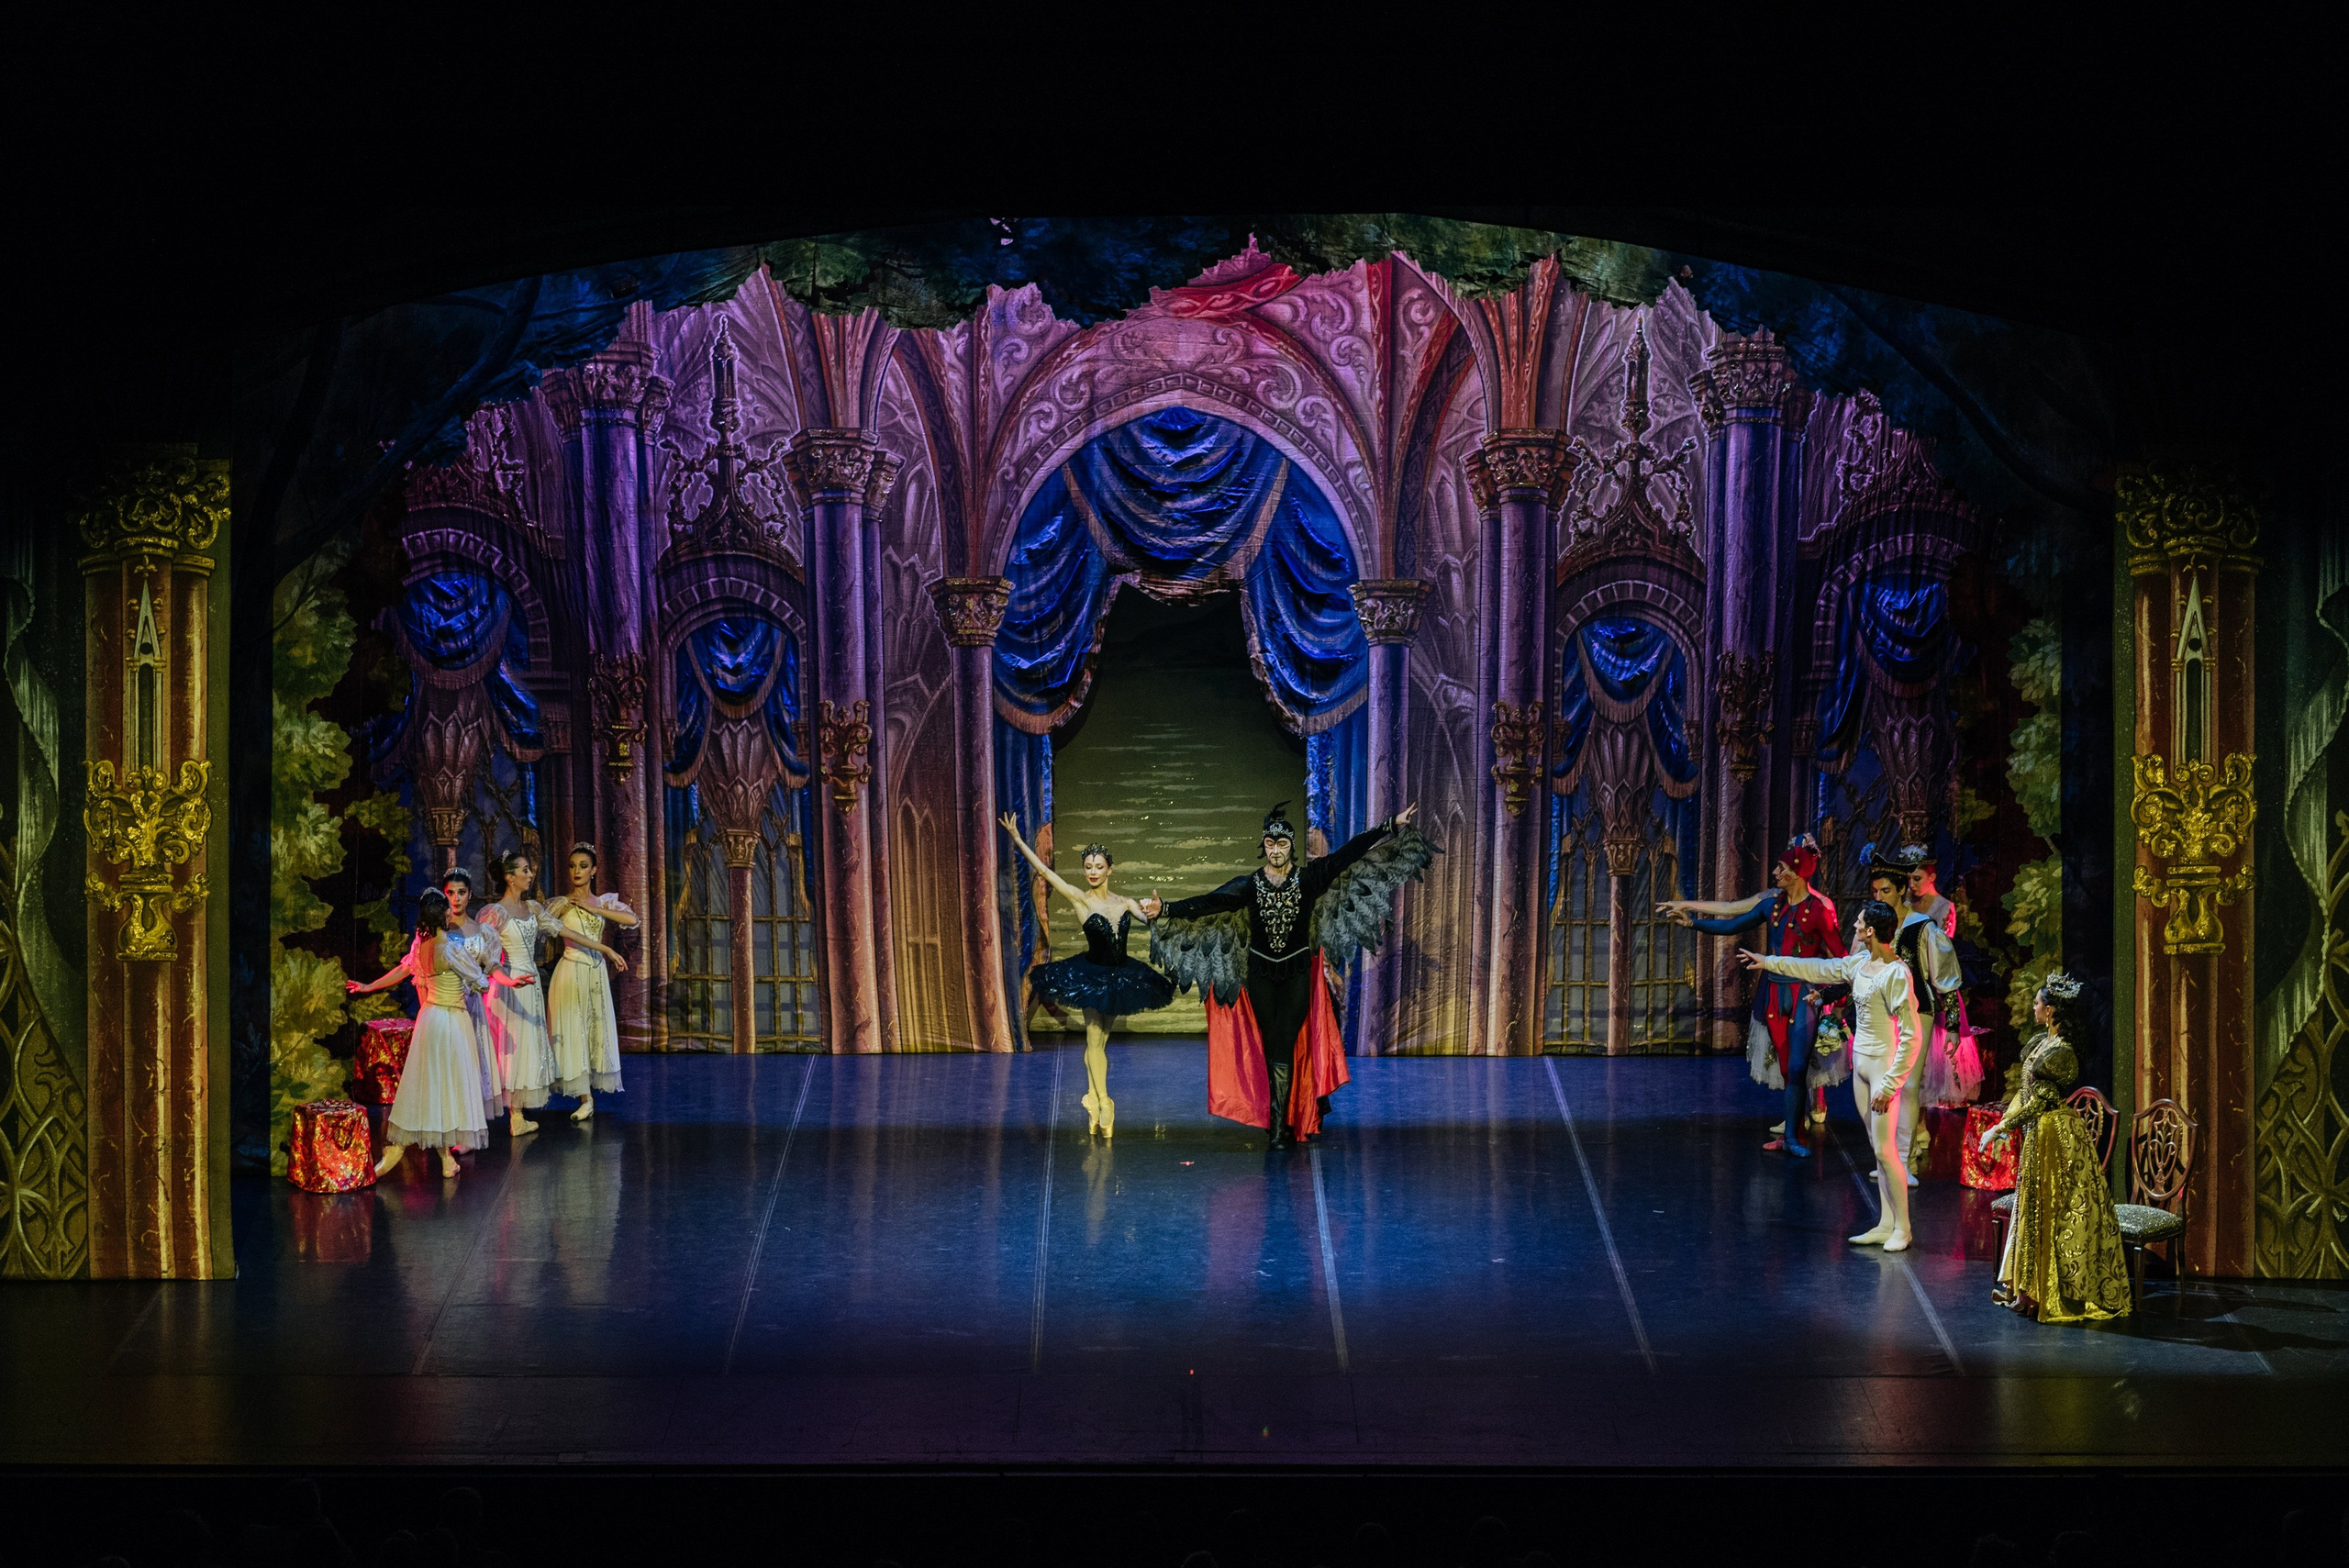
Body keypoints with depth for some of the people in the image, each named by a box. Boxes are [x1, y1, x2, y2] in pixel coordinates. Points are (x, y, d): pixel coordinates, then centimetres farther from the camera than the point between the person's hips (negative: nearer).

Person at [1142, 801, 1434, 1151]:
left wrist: (1392, 826, -13)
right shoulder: (1250, 884, -5)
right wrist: (1164, 910, -23)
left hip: (1297, 974, -1)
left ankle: (1279, 1125, -5)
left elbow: (1350, 852, -10)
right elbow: (1208, 903, -12)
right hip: (1261, 974, 2)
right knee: (1270, 1049, 5)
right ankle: (1284, 1121, 15)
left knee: (1284, 1048, -7)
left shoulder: (1309, 877, -7)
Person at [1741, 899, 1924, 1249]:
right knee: (1878, 1148, 11)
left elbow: (1912, 1036, -21)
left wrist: (1889, 1084, -21)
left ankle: (1901, 1229, 2)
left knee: (1885, 1149, -7)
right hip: (1861, 1062, 9)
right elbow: (1820, 970, 24)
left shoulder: (1895, 974, -20)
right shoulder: (1860, 962, 5)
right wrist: (1770, 962, 29)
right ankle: (1885, 1225, 15)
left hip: (1884, 1065, -9)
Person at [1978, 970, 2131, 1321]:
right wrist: (2005, 1122, 6)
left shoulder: (2060, 1052, -20)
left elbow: (2040, 1100, -20)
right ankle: (2027, 1288, 22)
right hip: (2039, 1135, 10)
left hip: (2056, 1137, -10)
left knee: (2047, 1213, -2)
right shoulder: (2043, 1043, 9)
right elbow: (2026, 1090, 15)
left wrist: (2001, 1128, -16)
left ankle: (2042, 1294, 4)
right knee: (2033, 1209, 15)